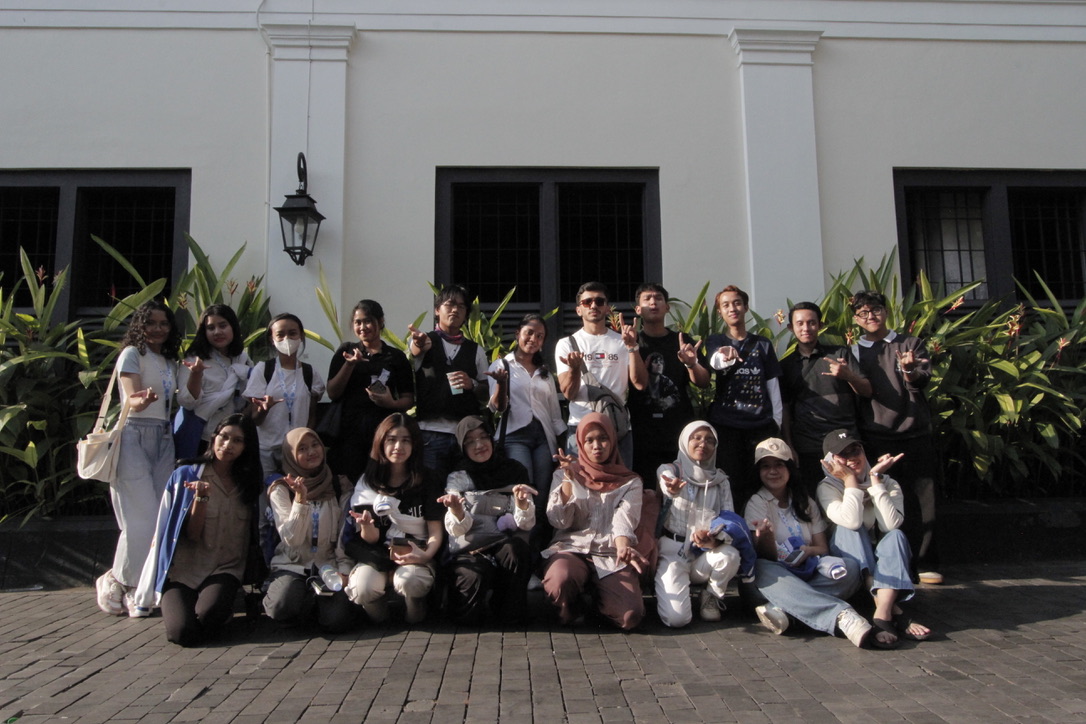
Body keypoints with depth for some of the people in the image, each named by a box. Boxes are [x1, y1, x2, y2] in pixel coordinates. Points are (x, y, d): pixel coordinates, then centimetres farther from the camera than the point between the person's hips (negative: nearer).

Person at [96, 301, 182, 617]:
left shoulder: (170, 362, 18)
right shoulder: (132, 354, -1)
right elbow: (131, 399, -16)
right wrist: (141, 400, -38)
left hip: (163, 439, 7)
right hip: (134, 436, -7)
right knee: (143, 518, -12)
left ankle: (138, 588, 12)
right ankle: (115, 582, 10)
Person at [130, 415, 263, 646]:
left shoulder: (248, 484, 9)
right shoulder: (185, 476, 2)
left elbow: (250, 539, 10)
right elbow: (192, 535, -4)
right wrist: (201, 497, -16)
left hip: (224, 571, 0)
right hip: (182, 570, 0)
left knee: (207, 616, -32)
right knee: (183, 632, -24)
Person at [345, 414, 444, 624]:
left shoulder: (427, 480, 2)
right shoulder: (368, 483, 5)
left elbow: (436, 530, -2)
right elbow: (371, 539, 2)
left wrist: (426, 555, -23)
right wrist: (366, 526, -23)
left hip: (416, 554, -1)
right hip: (378, 556, 1)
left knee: (408, 581, -34)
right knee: (363, 587, -30)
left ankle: (415, 618, 0)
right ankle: (381, 622, 3)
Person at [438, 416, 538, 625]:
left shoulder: (514, 471, 6)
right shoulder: (458, 477, 5)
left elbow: (526, 524, -4)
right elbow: (457, 530, -9)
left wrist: (522, 503, -25)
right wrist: (455, 510, -31)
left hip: (507, 549, 2)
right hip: (469, 550, -1)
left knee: (516, 546, -32)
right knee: (474, 575, -34)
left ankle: (509, 616, -11)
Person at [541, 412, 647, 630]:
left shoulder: (630, 482, 10)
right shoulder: (564, 474, 12)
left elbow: (624, 521, -9)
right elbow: (559, 521, -1)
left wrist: (623, 546, -31)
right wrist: (569, 480, -12)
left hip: (611, 556, 1)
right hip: (571, 549, 0)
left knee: (630, 616, -26)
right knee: (559, 582, -36)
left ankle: (598, 603, 11)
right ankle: (570, 612, 1)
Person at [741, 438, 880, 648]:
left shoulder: (805, 503, 17)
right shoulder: (757, 503, 2)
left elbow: (823, 548, 12)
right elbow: (767, 557, -7)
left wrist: (809, 551, -12)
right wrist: (765, 537, -31)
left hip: (804, 576, 4)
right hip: (771, 577, -4)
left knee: (849, 568, -23)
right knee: (763, 570, -39)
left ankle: (781, 609, -39)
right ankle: (842, 616, -56)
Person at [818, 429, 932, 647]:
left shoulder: (888, 484, 1)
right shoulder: (827, 488, -5)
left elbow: (891, 525, -20)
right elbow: (852, 521, -26)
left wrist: (876, 478, -17)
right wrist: (850, 480, -17)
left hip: (886, 565, 1)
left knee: (896, 536, -28)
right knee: (848, 528, -29)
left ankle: (882, 614, -42)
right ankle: (893, 612, -39)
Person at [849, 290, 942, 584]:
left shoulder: (911, 344, 11)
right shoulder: (854, 352, 12)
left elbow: (923, 380, -3)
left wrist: (909, 371, -26)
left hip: (915, 433, 0)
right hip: (875, 437, 0)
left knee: (921, 499, 0)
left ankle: (924, 563, 8)